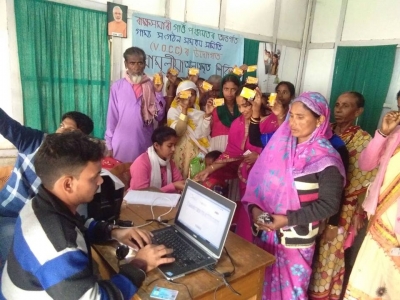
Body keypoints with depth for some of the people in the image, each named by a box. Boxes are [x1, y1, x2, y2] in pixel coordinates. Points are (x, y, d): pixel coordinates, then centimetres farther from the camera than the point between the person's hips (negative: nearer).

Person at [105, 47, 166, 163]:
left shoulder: (151, 86, 1)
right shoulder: (117, 86, -3)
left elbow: (159, 117, -2)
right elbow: (112, 117, 1)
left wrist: (158, 92, -12)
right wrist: (109, 145, 3)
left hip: (145, 143, 1)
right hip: (122, 144, -1)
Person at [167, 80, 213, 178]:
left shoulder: (199, 112, 6)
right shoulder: (173, 111, -1)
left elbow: (203, 134, -8)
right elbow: (177, 132, -18)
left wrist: (207, 115, -18)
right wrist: (184, 110, -21)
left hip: (198, 153, 2)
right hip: (181, 153, -2)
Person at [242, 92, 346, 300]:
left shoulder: (326, 159, -15)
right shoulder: (281, 143, -1)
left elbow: (329, 205, -15)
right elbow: (259, 179, 1)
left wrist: (288, 219, -19)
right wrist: (254, 207, -13)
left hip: (295, 237, -4)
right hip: (266, 230, 4)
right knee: (262, 281, 20)